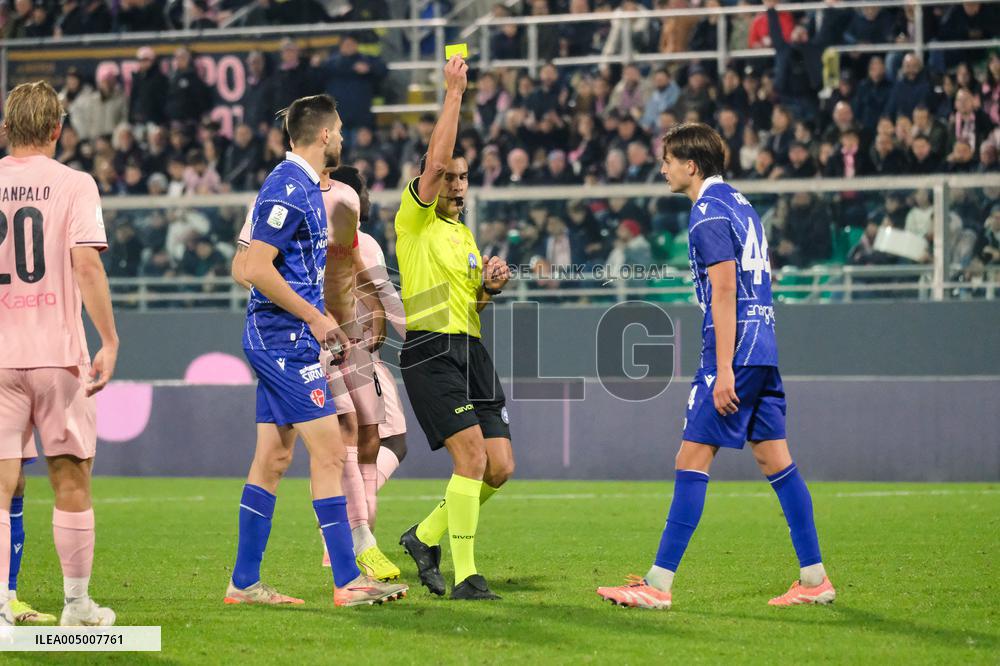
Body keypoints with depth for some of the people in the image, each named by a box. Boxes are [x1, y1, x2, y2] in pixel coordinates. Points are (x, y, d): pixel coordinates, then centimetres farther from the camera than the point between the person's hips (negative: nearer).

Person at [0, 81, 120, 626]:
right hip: (58, 354, -2)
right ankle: (77, 602, 14)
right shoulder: (73, 184, -3)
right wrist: (109, 341, -10)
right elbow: (87, 263, -13)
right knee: (71, 479, 8)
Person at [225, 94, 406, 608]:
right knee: (329, 453, -9)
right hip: (285, 339, -10)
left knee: (273, 459, 9)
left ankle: (244, 583, 12)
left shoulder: (302, 186, 16)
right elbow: (256, 269, -22)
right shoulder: (288, 188, -15)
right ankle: (348, 581, -8)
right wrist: (316, 318, -16)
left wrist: (323, 325, 19)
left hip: (280, 341, 10)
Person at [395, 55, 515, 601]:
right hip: (430, 350, -8)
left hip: (471, 350, 8)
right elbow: (436, 158, -17)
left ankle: (425, 535, 22)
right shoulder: (415, 219, -1)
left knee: (500, 466, 2)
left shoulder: (465, 234, 21)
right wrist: (454, 91, -15)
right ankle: (464, 575, -15)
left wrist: (490, 285, 8)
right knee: (472, 454, -19)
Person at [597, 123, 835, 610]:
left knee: (692, 460, -7)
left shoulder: (708, 212, -10)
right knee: (776, 459, 10)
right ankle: (814, 578, 9)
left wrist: (724, 369, -20)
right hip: (764, 349, 9)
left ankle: (659, 584, -8)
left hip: (733, 351, -9)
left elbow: (724, 289, -17)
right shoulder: (740, 204, 18)